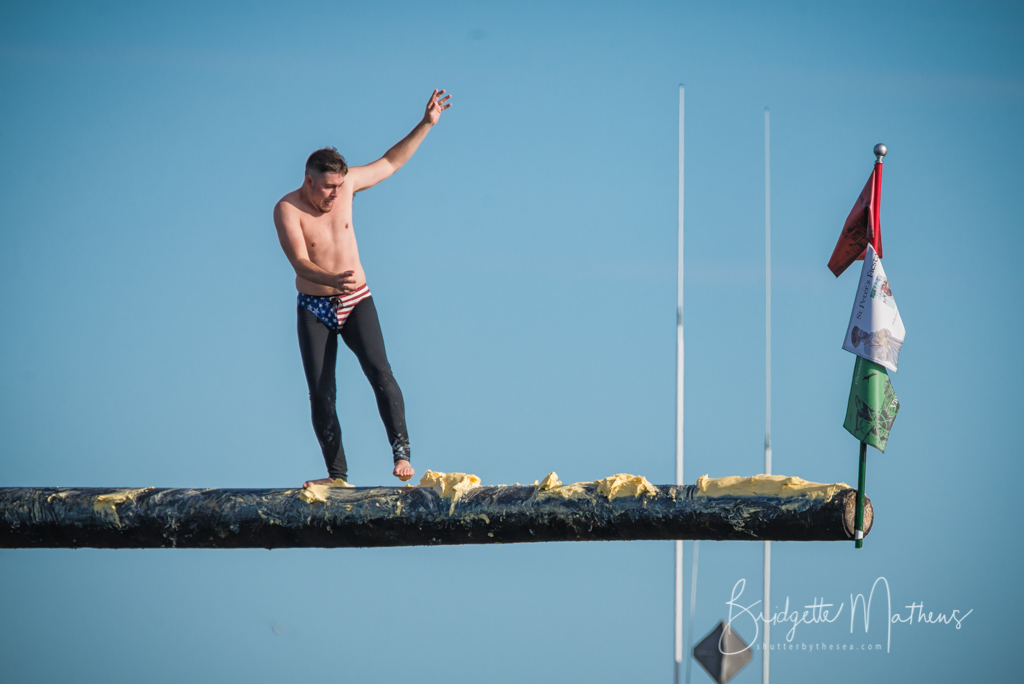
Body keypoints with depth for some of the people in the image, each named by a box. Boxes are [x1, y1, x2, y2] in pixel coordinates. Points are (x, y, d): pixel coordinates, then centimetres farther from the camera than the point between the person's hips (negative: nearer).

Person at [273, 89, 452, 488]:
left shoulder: (345, 183, -4)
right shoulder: (287, 210, -16)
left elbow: (389, 163, 11)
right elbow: (301, 263, -26)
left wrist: (426, 125, 8)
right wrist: (333, 280, -45)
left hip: (356, 301, 2)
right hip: (314, 307, -2)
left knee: (379, 372, -19)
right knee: (321, 393, -4)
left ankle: (401, 452, -19)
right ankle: (337, 474, 1)